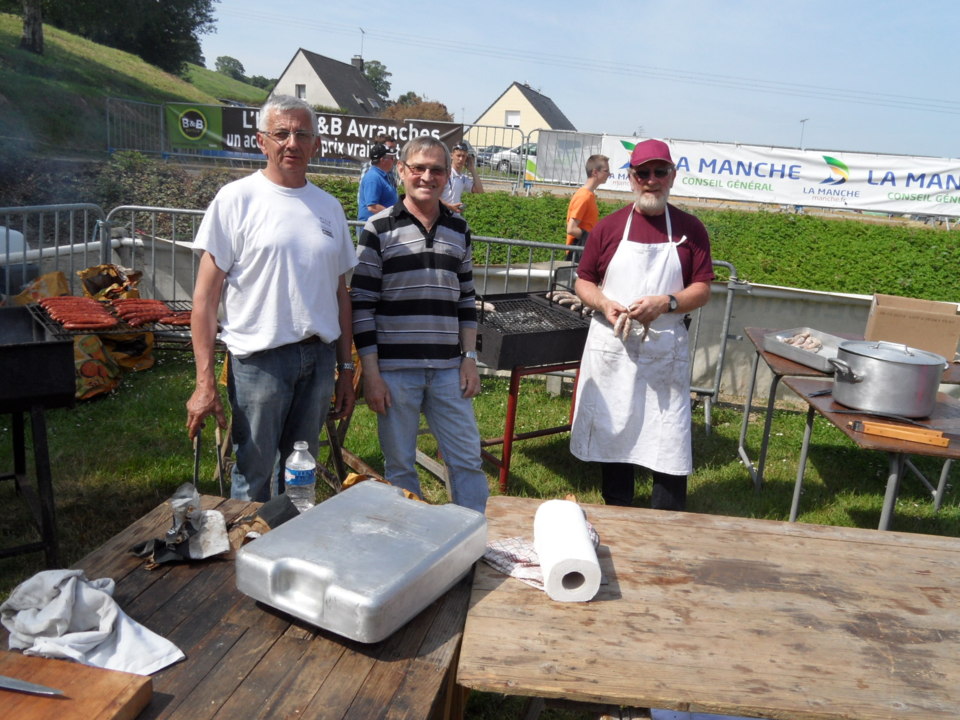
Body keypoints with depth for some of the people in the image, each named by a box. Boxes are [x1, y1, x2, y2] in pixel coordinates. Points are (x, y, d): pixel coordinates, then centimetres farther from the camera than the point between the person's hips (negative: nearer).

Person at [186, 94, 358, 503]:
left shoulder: (329, 207, 10)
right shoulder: (236, 199, -4)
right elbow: (206, 296, -6)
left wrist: (346, 370, 12)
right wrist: (204, 383, -12)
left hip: (319, 357, 4)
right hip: (259, 358, -4)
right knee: (254, 477, 5)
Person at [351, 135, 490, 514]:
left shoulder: (458, 230, 10)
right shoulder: (379, 228, -3)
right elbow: (362, 305, -5)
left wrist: (470, 359, 7)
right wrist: (370, 374, -9)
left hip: (448, 369, 3)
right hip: (394, 369, -3)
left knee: (468, 460, 7)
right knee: (399, 465, 8)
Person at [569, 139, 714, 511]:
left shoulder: (689, 229, 4)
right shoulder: (609, 226, 5)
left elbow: (702, 289, 1)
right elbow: (583, 282, 8)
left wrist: (666, 303, -17)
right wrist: (604, 304, -13)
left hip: (666, 351, -1)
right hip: (611, 347, 1)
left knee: (669, 441, -1)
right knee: (612, 433, 10)